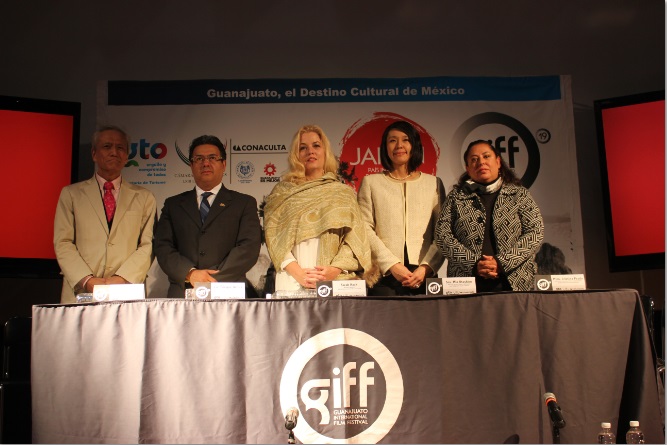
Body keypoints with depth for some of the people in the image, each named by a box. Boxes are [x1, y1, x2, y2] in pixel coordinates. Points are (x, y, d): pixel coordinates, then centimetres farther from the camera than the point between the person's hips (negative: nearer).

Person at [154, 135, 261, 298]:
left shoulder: (244, 203, 12)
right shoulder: (173, 204, 19)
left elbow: (249, 247, 0)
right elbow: (162, 247, 9)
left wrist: (214, 279, -10)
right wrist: (190, 273, -9)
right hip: (182, 294, 1)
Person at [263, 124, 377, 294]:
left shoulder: (344, 193, 12)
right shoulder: (282, 192, 11)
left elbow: (355, 237, 4)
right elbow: (273, 234, 2)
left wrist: (335, 269, -12)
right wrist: (297, 272, -12)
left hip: (336, 281, 0)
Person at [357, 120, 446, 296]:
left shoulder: (434, 183, 11)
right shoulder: (371, 182, 8)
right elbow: (365, 229, 0)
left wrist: (426, 267, -8)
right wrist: (392, 265, -9)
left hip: (424, 276, 1)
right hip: (383, 275, -1)